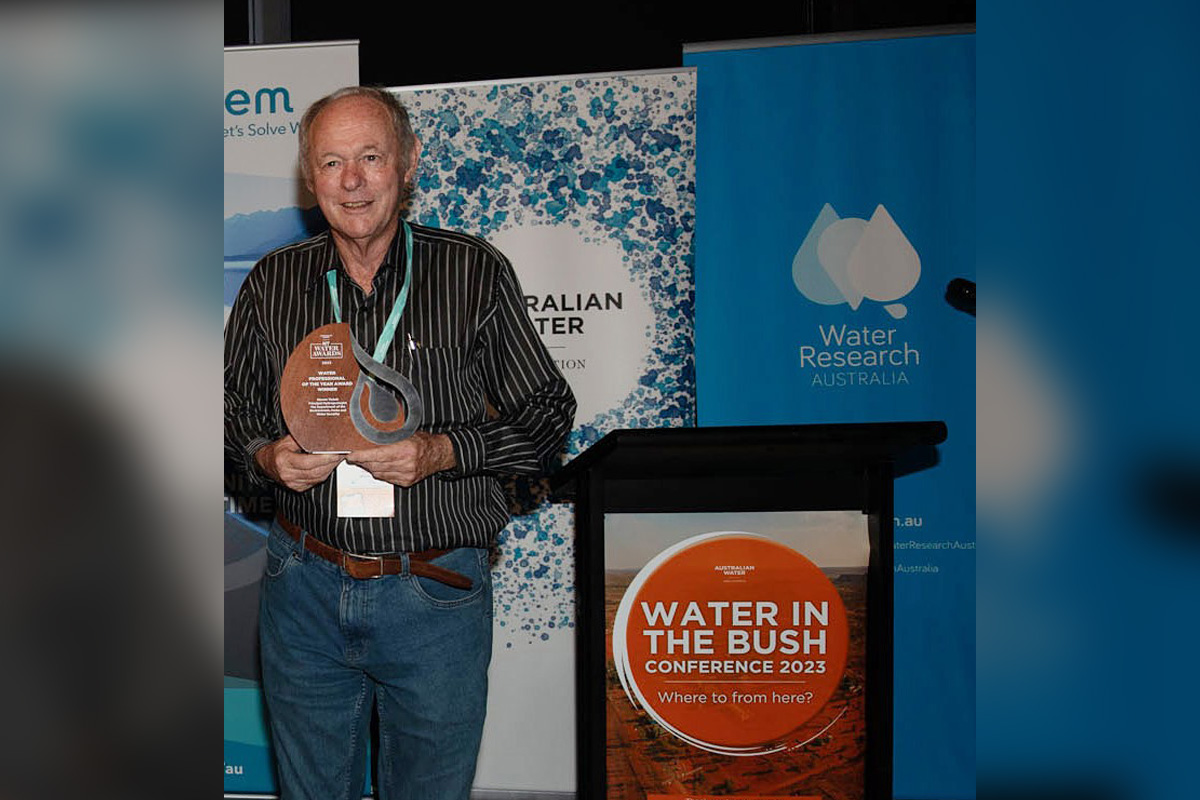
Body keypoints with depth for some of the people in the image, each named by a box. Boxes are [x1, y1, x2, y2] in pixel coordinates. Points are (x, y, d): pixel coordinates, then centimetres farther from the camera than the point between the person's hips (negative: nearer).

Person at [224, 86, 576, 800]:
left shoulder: (476, 274, -5)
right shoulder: (272, 283, 3)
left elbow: (548, 416, -4)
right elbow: (234, 407, 14)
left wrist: (441, 452, -19)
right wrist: (268, 457, -8)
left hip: (437, 596, -2)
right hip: (304, 587, 3)